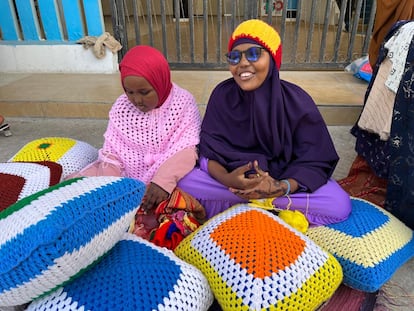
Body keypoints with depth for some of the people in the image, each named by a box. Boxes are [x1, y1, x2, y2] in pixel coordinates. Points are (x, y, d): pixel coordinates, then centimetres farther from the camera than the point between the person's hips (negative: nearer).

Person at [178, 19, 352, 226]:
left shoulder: (297, 102, -15)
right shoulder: (222, 95, -12)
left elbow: (314, 162, -15)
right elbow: (210, 152, -12)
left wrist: (281, 187, -34)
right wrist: (228, 179, -34)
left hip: (283, 177, 0)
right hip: (232, 175, 1)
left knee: (339, 204, -23)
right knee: (185, 186, -25)